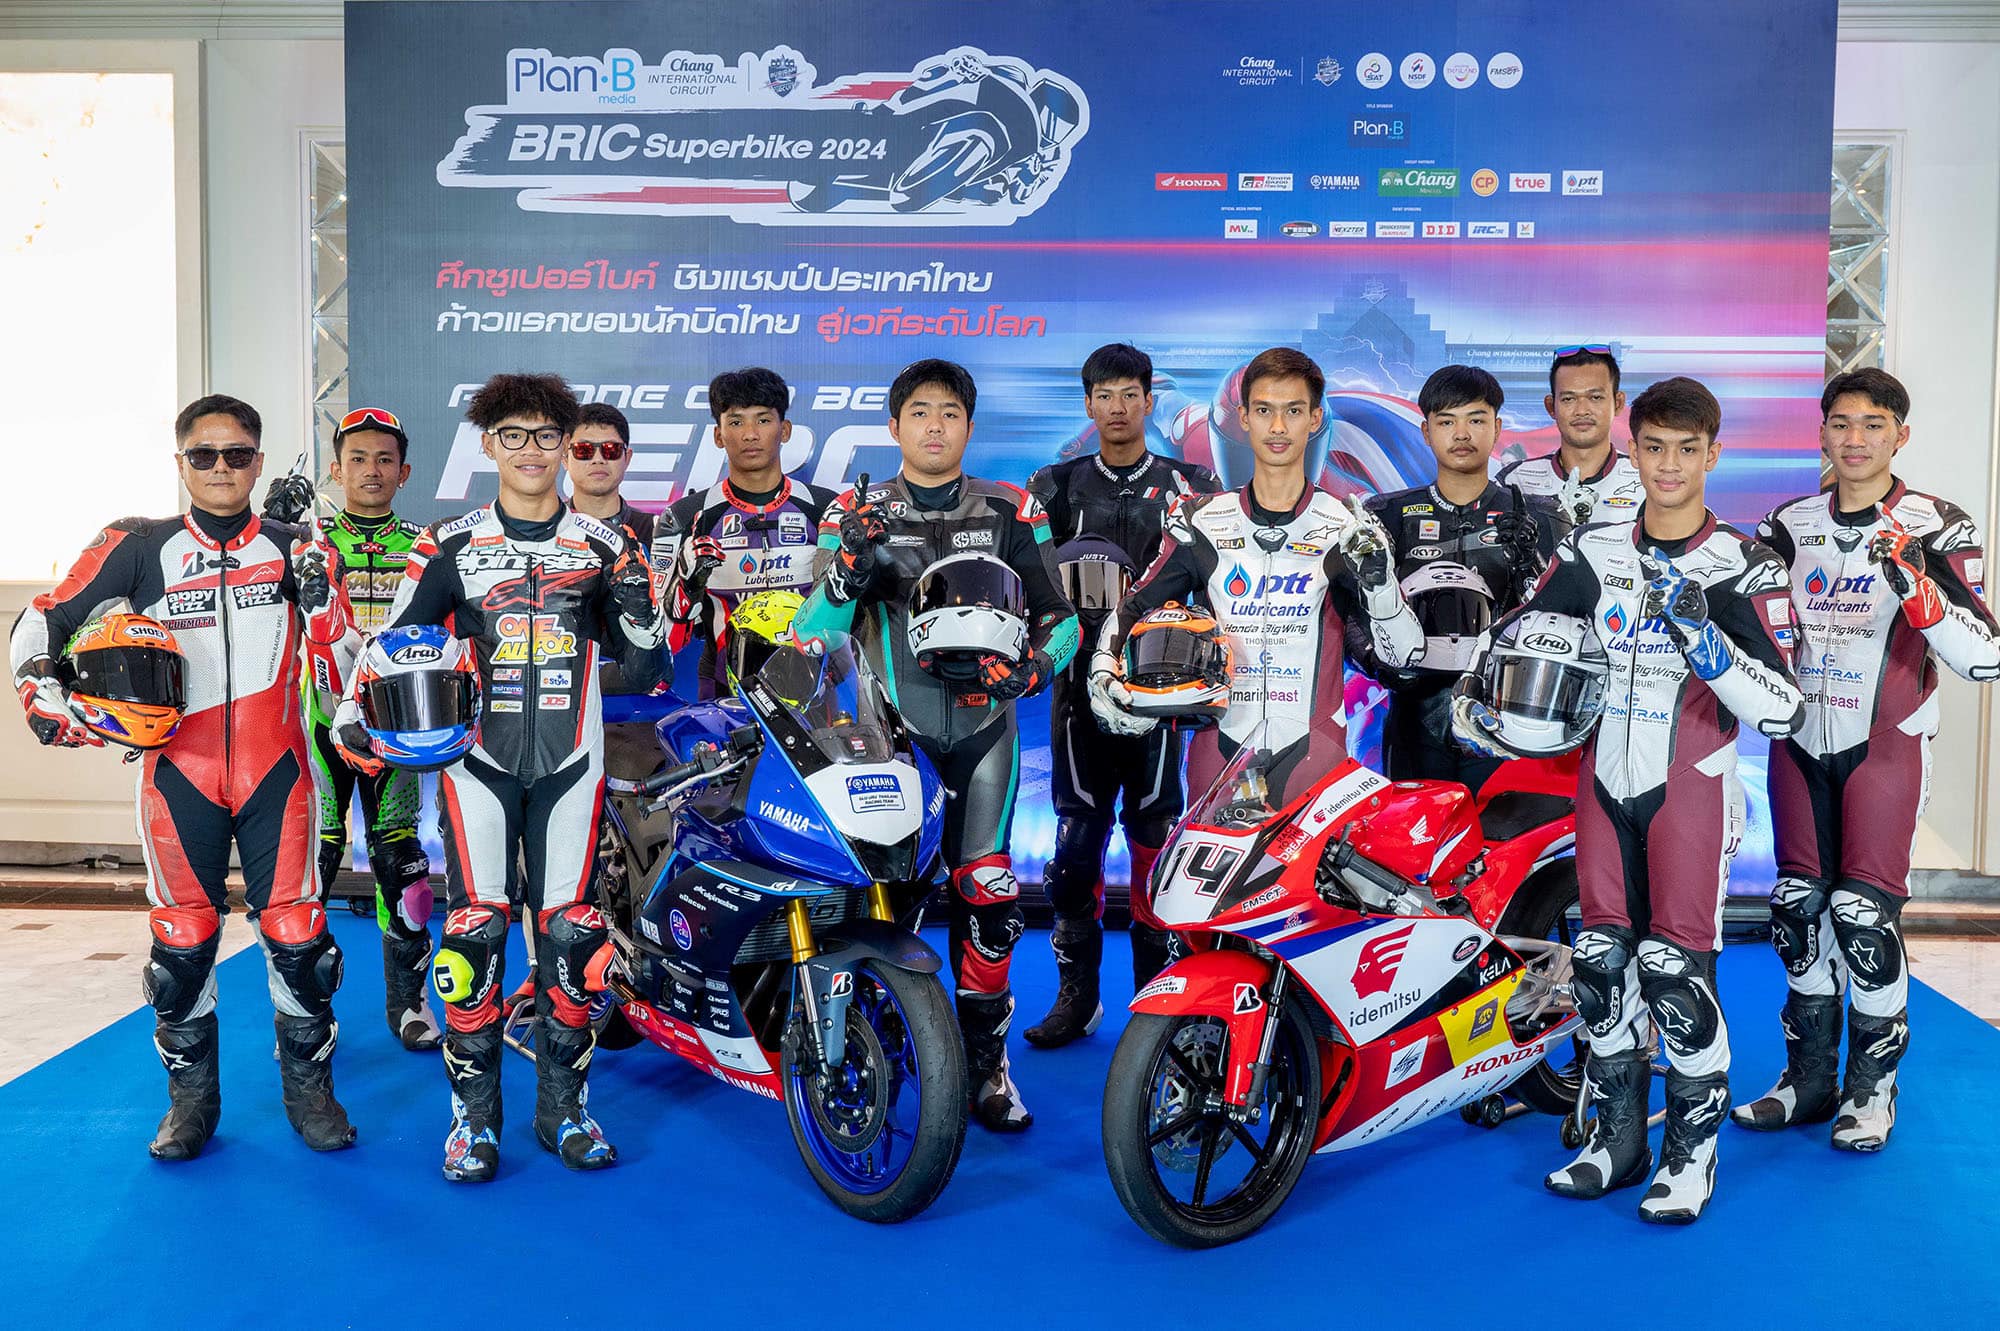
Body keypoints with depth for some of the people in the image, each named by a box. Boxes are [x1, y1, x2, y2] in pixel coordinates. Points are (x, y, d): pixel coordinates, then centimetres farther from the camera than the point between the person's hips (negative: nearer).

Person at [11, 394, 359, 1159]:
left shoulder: (292, 549, 4)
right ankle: (192, 1095, 22)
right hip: (179, 774, 0)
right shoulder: (138, 548, 2)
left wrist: (321, 597, -16)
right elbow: (39, 628, 7)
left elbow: (340, 672, 0)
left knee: (296, 931, -3)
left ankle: (309, 1083, 16)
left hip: (274, 772, 0)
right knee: (183, 938, 5)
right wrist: (51, 706, -6)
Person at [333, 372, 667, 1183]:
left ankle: (564, 1104, 15)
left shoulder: (603, 547, 8)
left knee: (568, 931, 3)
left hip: (571, 762, 1)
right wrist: (352, 711, -8)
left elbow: (640, 659, 8)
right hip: (479, 758, -1)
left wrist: (637, 598, -11)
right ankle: (473, 1111, 8)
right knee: (475, 931, -5)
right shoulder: (449, 547, 5)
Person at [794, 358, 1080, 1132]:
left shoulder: (1012, 513, 10)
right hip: (887, 726, -1)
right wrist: (846, 573, -17)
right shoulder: (857, 514, 8)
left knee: (989, 898, -3)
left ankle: (985, 1061, 13)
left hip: (983, 725, 1)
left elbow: (1062, 614, 10)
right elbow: (810, 634, 2)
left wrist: (1034, 664, -11)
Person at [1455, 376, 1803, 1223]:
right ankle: (1617, 1137, 23)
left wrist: (1704, 636, -26)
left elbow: (1783, 709, -14)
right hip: (1605, 779, 4)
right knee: (1601, 961, 8)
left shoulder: (1743, 569, -6)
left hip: (1690, 785, -4)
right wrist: (1470, 702, -4)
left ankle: (1692, 1152, 11)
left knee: (1675, 967, -7)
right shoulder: (1593, 553, 6)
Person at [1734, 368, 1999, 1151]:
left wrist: (1916, 586, -29)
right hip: (1800, 739, 4)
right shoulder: (1789, 526, 7)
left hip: (1885, 744, -4)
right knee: (1799, 910, 8)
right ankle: (1810, 1079, 21)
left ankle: (1872, 1087, 12)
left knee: (1864, 916, -7)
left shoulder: (1936, 530, -6)